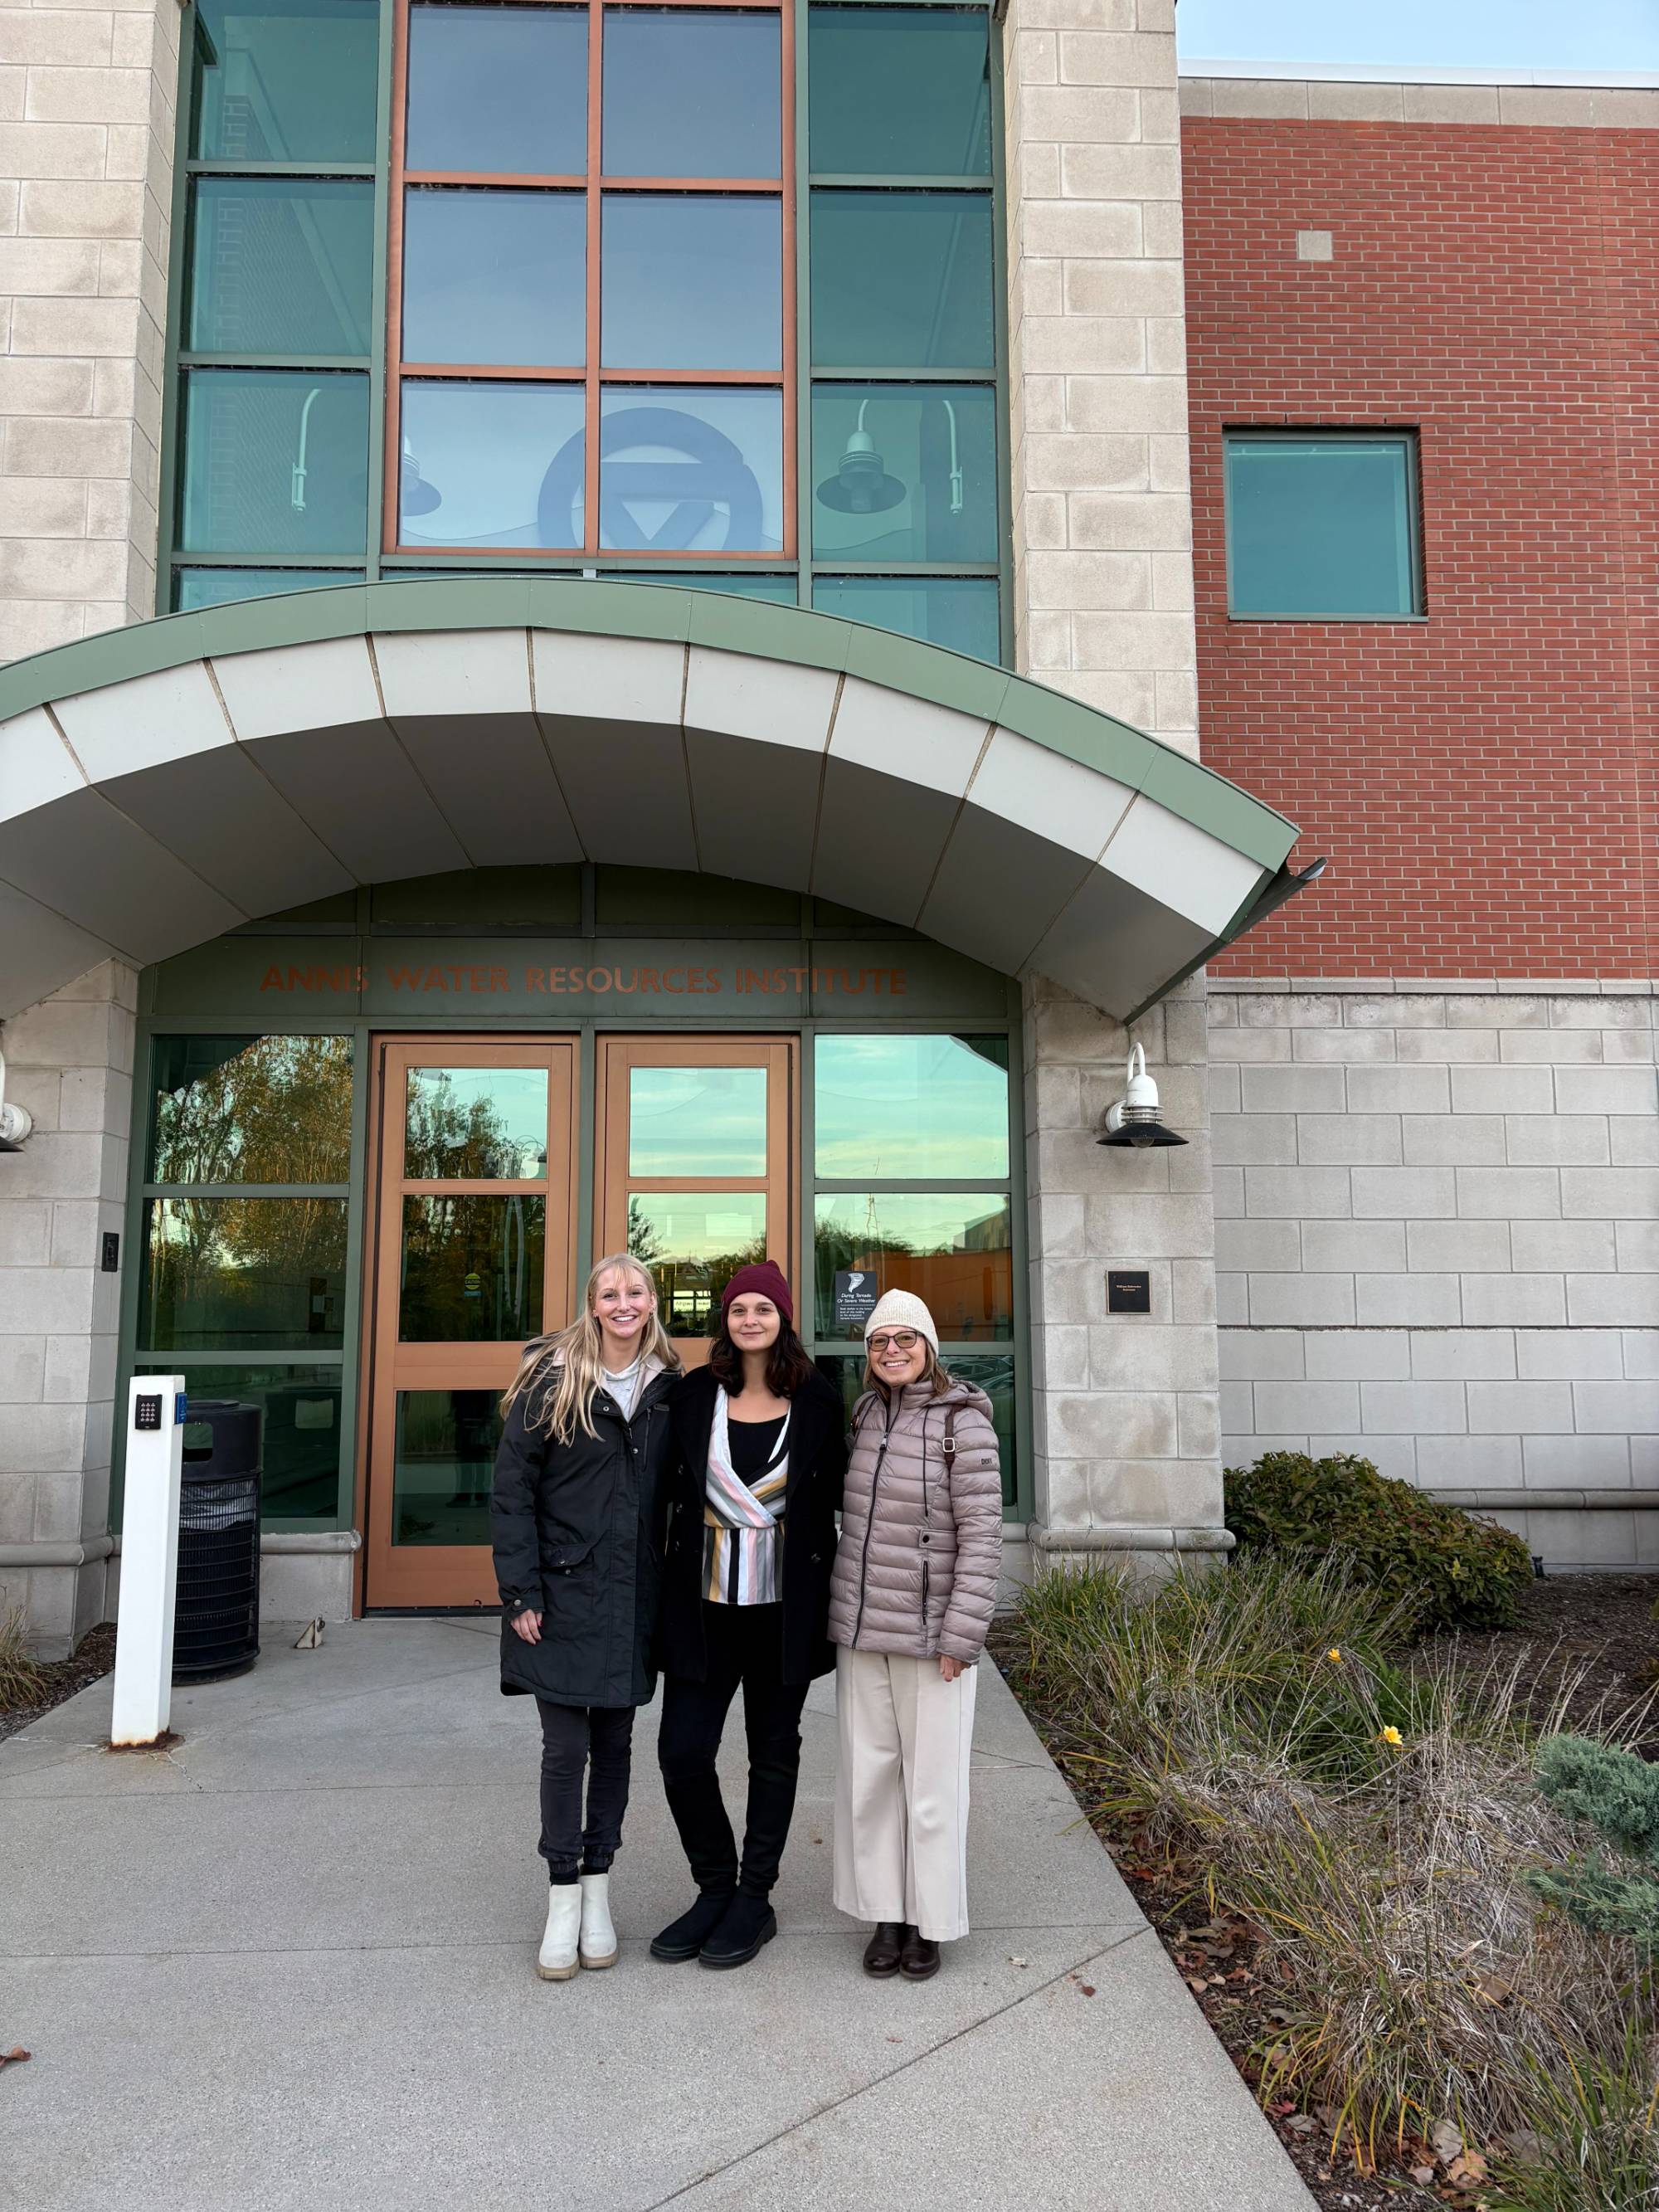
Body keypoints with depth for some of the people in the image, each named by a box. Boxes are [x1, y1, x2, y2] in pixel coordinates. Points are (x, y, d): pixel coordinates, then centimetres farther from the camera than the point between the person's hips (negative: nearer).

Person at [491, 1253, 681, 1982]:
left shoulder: (667, 1388, 4)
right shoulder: (551, 1382, -7)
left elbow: (673, 1491, 8)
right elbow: (511, 1490, -8)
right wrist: (521, 1592, -11)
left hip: (633, 1595, 3)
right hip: (564, 1594, -3)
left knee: (615, 1742, 12)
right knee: (565, 1746, 1)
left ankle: (597, 1894, 26)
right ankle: (563, 1903, 17)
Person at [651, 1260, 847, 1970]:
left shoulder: (818, 1402, -2)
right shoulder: (693, 1395, 1)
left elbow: (833, 1503, 2)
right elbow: (673, 1493, 5)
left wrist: (825, 1599, -1)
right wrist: (668, 1589, 2)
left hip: (784, 1604, -1)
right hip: (705, 1601, 1)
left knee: (774, 1751, 10)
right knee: (683, 1750, -1)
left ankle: (754, 1899, 27)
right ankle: (715, 1889, 22)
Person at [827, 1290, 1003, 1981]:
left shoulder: (962, 1422, -13)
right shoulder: (865, 1413, 5)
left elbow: (981, 1536, -14)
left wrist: (960, 1637, -16)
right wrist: (843, 1606, 13)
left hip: (930, 1632, -5)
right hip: (861, 1626, 5)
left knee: (932, 1779, 5)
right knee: (869, 1774, 10)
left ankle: (929, 1923, 21)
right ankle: (885, 1914, 25)